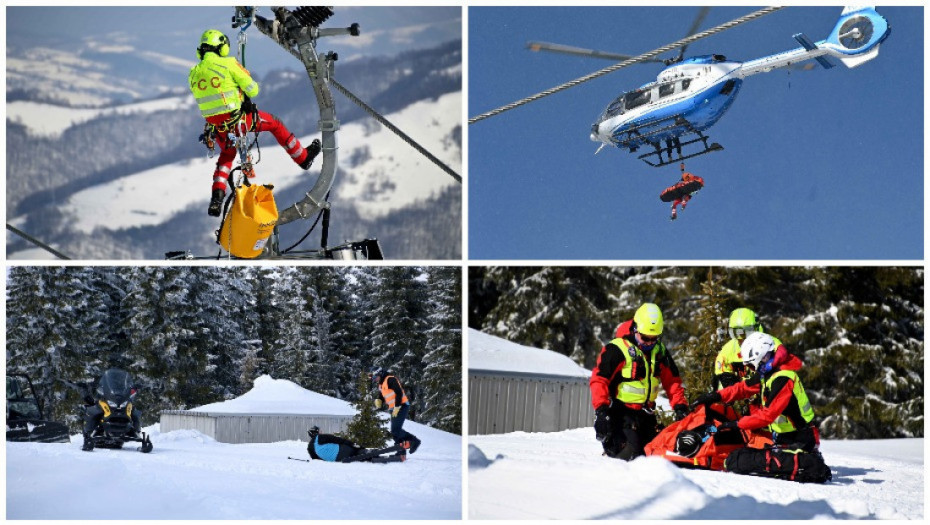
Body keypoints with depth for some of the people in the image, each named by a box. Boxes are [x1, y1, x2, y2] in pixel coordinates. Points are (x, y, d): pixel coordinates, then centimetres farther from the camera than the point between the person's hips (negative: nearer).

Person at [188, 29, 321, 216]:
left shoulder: (194, 73, 3)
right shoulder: (228, 63, -11)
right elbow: (252, 90, -8)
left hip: (215, 127, 5)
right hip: (236, 120, -5)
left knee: (226, 155, 30)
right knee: (275, 124, 19)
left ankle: (217, 196, 15)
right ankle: (303, 157, 31)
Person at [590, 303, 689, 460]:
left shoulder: (660, 351, 10)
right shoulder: (616, 349, -12)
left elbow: (672, 380, 16)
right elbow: (599, 379, -13)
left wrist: (680, 406, 3)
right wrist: (601, 409, -22)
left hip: (646, 411, 7)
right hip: (622, 410, -7)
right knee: (629, 453, -20)